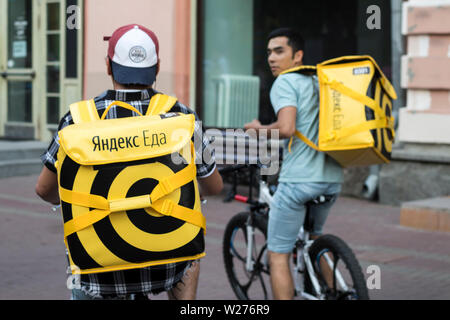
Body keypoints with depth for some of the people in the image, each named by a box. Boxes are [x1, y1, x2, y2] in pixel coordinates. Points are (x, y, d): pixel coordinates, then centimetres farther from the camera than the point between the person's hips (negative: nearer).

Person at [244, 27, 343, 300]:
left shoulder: (285, 82, -6)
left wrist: (258, 128, -4)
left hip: (299, 180, -8)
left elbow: (286, 129, -21)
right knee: (313, 240, 29)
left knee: (278, 256, 1)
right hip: (332, 178, 8)